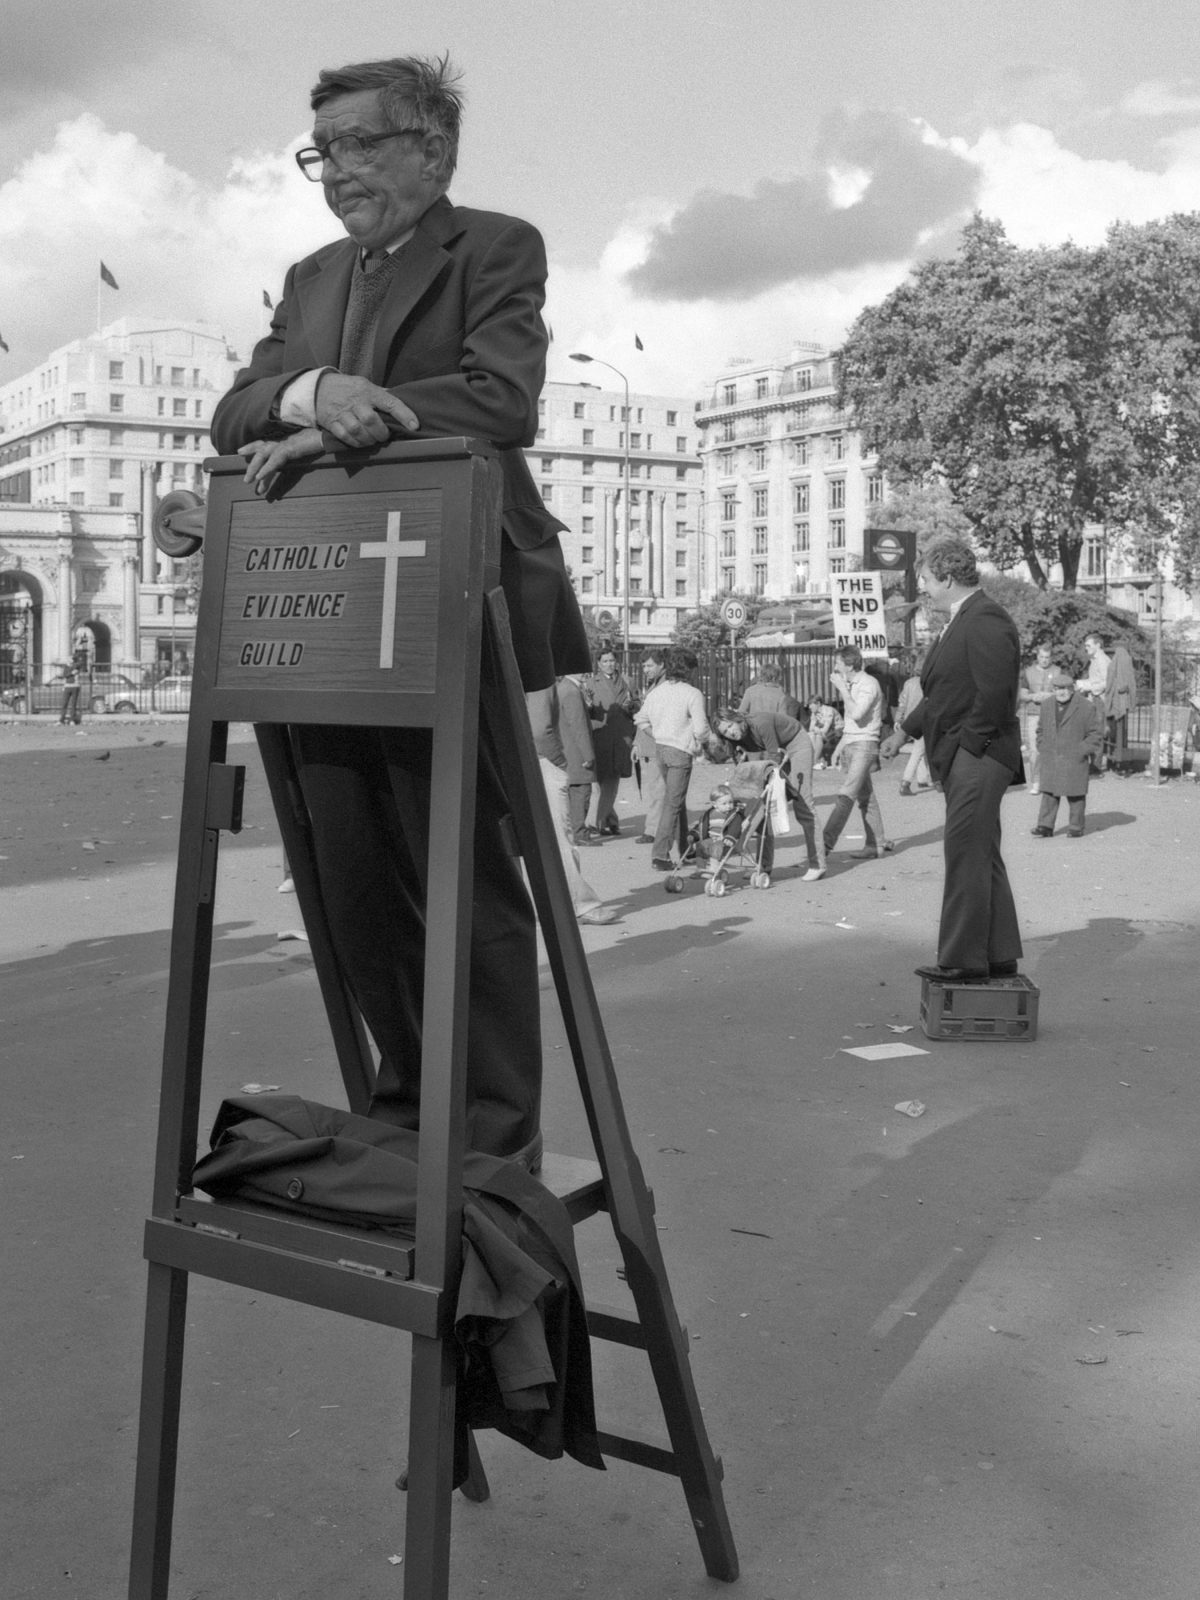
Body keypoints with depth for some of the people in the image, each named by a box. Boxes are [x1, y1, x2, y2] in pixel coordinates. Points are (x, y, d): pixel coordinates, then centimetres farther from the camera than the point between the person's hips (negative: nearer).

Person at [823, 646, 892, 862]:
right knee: (865, 797, 10)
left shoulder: (869, 684, -12)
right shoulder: (850, 685, 16)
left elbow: (857, 714, -25)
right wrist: (840, 745, 21)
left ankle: (826, 842, -22)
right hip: (849, 743, 9)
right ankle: (878, 843, 14)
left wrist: (842, 688, -17)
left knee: (845, 796, -15)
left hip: (864, 744, -9)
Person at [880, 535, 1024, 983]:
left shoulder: (986, 621, -16)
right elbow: (943, 693, 25)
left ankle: (964, 960, -1)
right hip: (959, 759, 11)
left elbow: (995, 693, -23)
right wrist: (905, 730, 27)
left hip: (979, 758, -11)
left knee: (965, 857, -7)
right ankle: (999, 956, 23)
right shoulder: (961, 622, 17)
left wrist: (970, 743, -17)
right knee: (982, 858, 15)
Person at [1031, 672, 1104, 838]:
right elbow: (1041, 729, 22)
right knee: (1048, 792, 2)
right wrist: (1042, 748, 10)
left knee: (1075, 793, 2)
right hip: (1050, 759, 4)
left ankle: (1076, 828, 10)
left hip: (1075, 760, -4)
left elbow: (1096, 733, -3)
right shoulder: (1046, 705, 11)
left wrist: (1082, 751, -10)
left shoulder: (1087, 707, -5)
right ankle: (1045, 827, 5)